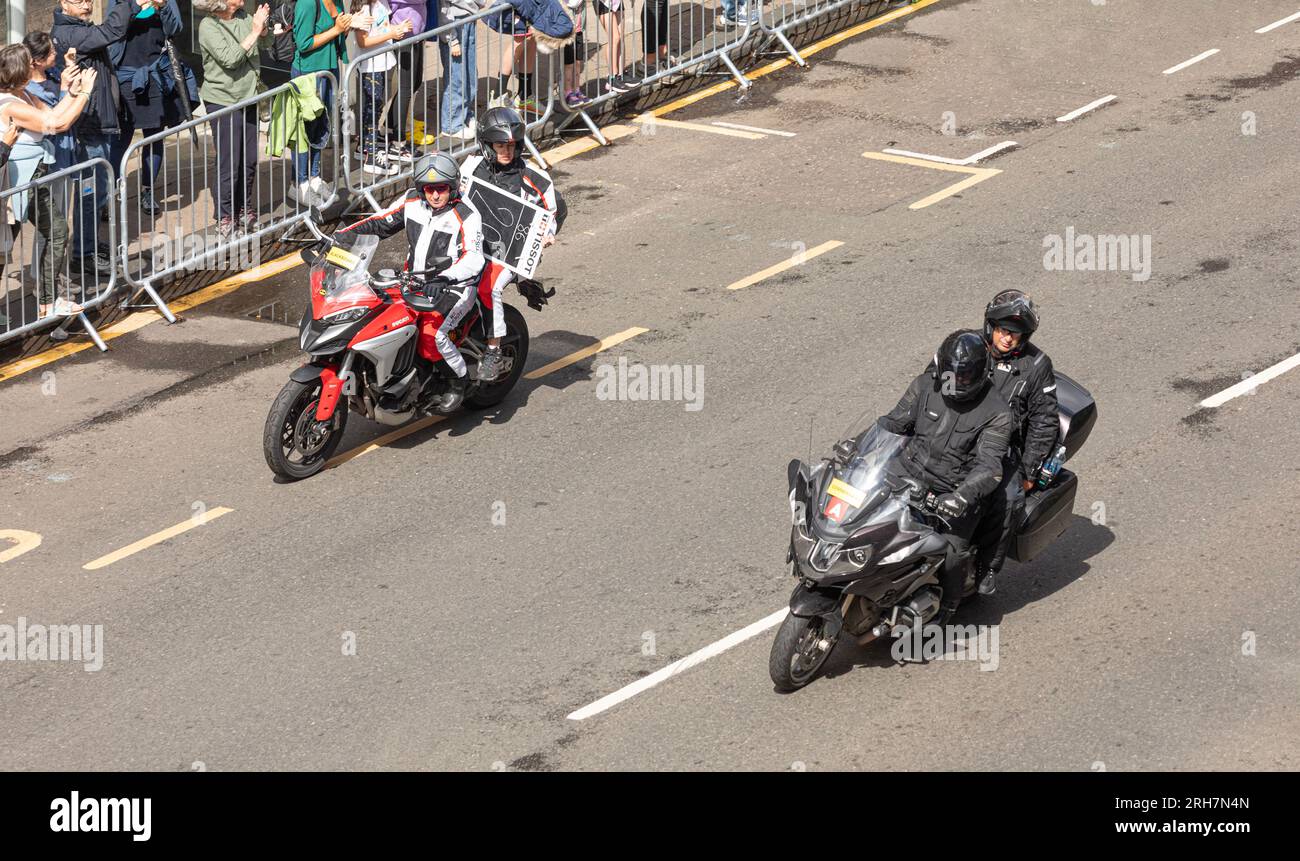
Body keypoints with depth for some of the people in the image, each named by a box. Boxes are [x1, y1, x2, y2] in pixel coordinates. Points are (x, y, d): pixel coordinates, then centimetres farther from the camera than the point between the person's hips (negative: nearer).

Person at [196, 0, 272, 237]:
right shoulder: (209, 26, -15)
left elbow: (266, 42, 11)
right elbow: (229, 58, -24)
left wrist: (263, 26, -10)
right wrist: (254, 32, -22)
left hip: (248, 98, 6)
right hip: (223, 100, -6)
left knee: (249, 161, 12)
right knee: (229, 163, -3)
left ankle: (244, 213, 26)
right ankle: (224, 220, 6)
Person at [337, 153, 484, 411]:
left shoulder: (466, 216, -17)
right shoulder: (412, 201, 2)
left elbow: (473, 258, -28)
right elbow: (380, 223, 9)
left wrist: (444, 277, -48)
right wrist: (338, 236, -2)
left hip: (454, 287, -7)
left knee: (431, 337, -29)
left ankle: (458, 382, -3)